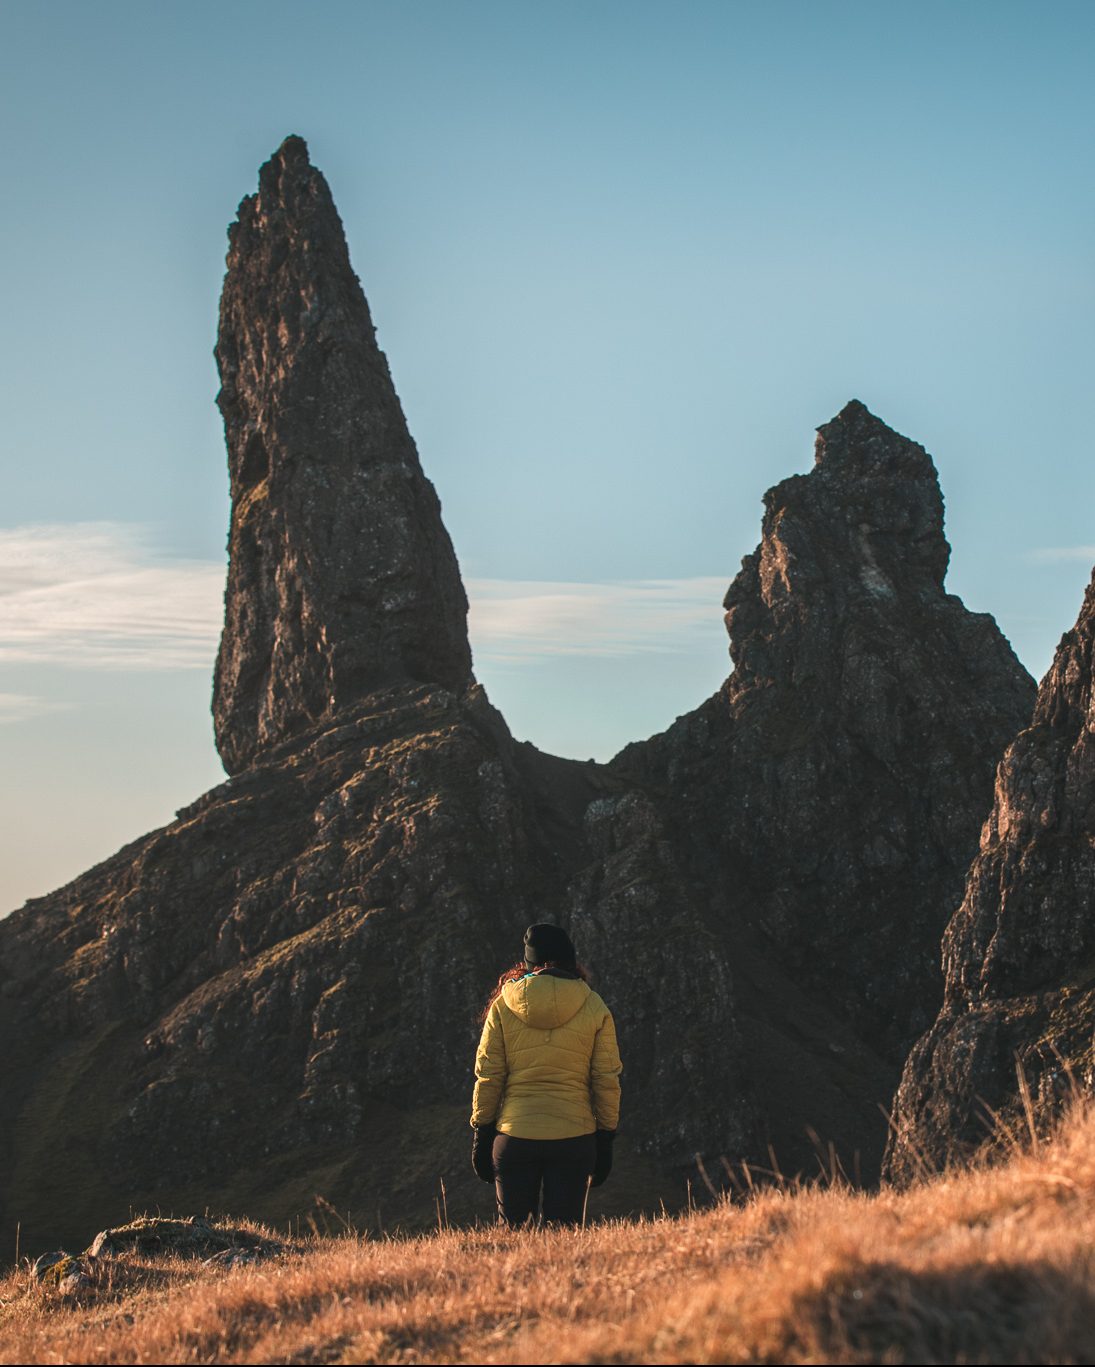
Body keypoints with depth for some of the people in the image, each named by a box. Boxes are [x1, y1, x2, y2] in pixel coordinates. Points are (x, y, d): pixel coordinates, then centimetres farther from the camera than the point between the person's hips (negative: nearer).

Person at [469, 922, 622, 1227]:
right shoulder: (595, 1008, 1)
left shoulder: (503, 1005, 1)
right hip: (575, 1137, 0)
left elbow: (488, 1076, 1)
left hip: (514, 1136, 0)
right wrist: (605, 1139, 9)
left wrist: (482, 1134, 9)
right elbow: (607, 1080, 2)